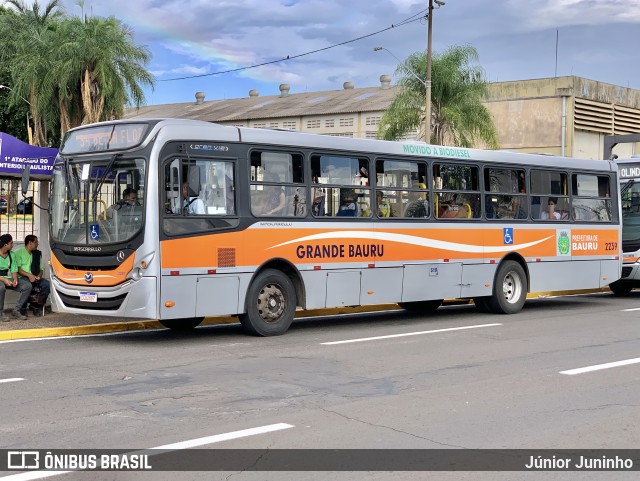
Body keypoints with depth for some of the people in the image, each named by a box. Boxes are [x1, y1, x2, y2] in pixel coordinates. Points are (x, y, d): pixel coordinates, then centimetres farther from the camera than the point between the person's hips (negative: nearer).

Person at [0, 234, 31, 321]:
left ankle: (16, 310, -10)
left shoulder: (12, 255, 9)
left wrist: (15, 279, -14)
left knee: (27, 286, -15)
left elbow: (14, 270, 8)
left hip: (9, 278, 6)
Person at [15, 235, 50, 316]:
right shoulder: (19, 253, 3)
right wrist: (29, 275, -20)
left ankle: (37, 306, -12)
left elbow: (41, 269, 19)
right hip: (22, 277, -5)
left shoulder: (37, 254, 21)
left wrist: (38, 276, -4)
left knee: (47, 285, -23)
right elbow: (17, 269, -7)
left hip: (35, 277, 5)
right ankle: (23, 308, -19)